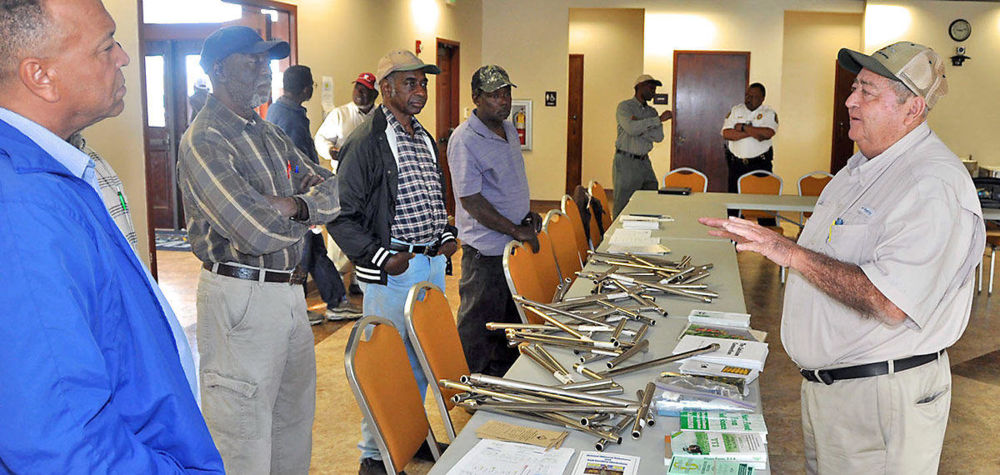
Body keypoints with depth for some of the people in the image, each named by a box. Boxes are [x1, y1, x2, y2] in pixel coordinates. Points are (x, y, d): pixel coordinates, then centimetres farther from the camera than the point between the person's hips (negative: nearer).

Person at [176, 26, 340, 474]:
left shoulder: (270, 134, 14)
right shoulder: (203, 142, -13)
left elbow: (330, 193, 8)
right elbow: (260, 231, -23)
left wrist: (293, 206, -14)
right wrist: (304, 213, -3)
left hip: (289, 290, 9)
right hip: (240, 297, -9)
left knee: (295, 419, 18)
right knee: (245, 435, 0)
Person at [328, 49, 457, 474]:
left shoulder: (424, 139, 14)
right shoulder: (367, 141, -12)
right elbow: (341, 216, -14)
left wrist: (446, 235, 9)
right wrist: (380, 257, -21)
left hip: (433, 263, 8)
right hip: (392, 269, -8)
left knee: (421, 359, 17)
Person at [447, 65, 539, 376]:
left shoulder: (509, 129, 9)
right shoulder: (465, 140, -19)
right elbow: (471, 200, -22)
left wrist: (527, 214, 7)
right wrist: (516, 230, -20)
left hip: (516, 243, 9)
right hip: (485, 249, -9)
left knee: (511, 318, 20)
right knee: (478, 325, 3)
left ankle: (505, 375, 37)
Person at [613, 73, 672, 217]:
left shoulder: (652, 111, 14)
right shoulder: (624, 106, -5)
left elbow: (658, 136, 0)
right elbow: (631, 128, -24)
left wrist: (639, 127, -14)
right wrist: (659, 119, -21)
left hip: (644, 162, 7)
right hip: (626, 162, -6)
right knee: (623, 209, -3)